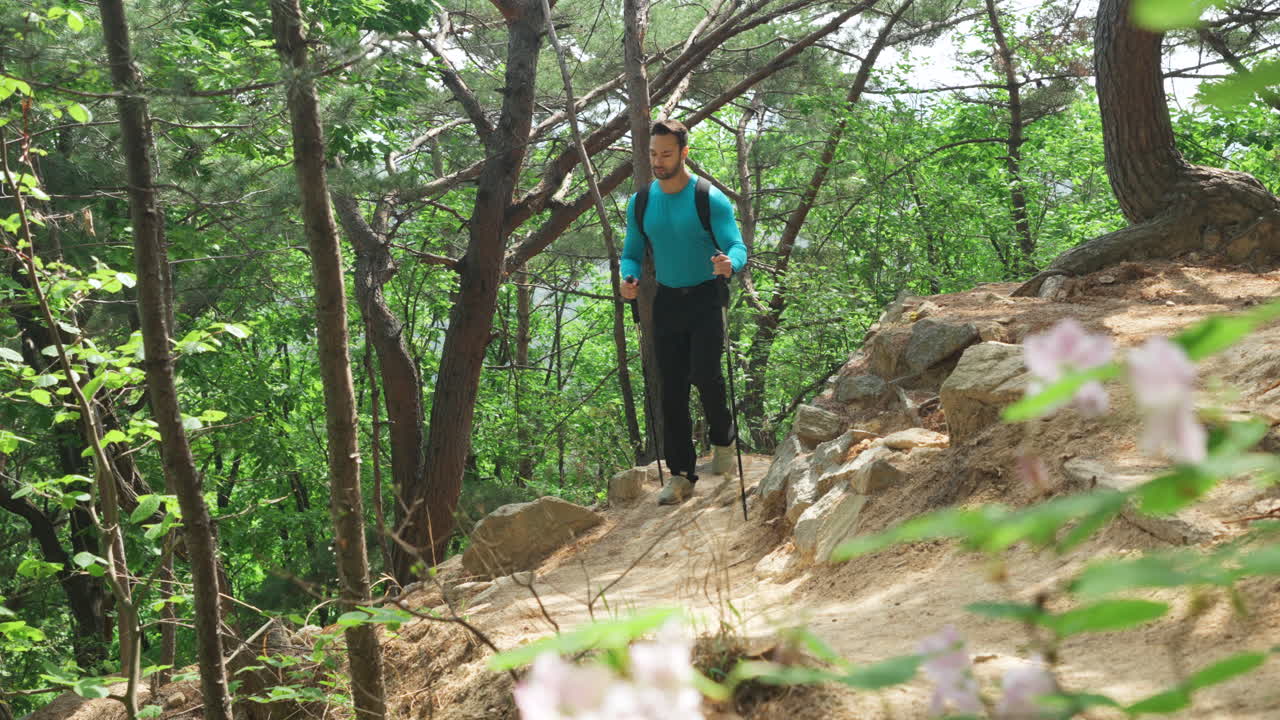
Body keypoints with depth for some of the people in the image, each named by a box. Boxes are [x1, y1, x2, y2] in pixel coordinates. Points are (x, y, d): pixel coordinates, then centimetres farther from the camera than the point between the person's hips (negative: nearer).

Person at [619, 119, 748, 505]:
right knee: (672, 389, 2)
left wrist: (729, 263, -41)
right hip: (667, 301, 4)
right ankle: (681, 474, 8)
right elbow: (632, 253, 9)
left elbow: (737, 246, -17)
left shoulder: (710, 199, -11)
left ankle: (723, 441, 12)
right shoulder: (641, 203, 3)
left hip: (706, 299, -4)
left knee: (704, 376, -18)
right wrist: (630, 278, -14)